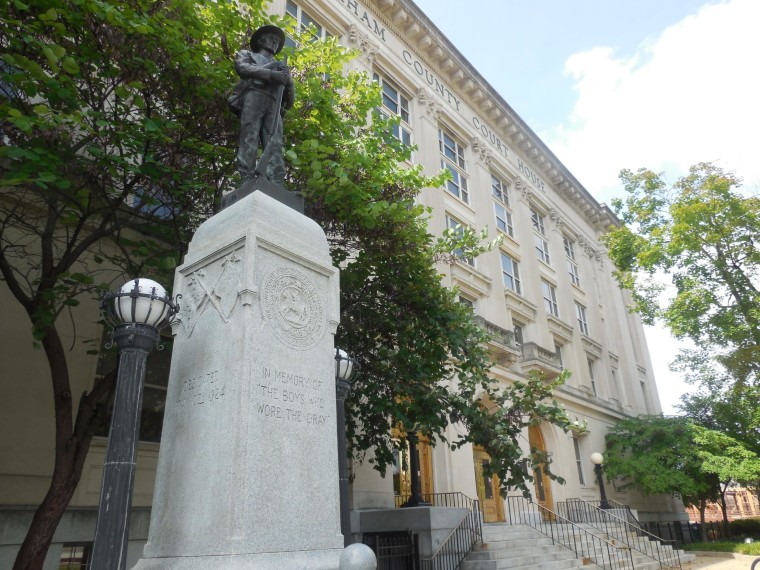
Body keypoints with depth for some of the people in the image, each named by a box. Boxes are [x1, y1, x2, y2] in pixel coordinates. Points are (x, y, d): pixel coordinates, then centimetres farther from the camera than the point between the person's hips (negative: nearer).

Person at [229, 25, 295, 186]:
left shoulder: (280, 66, 37)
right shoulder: (247, 54, 28)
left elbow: (290, 101, 26)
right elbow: (242, 67, 2)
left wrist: (287, 80, 6)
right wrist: (271, 74, -9)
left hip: (273, 107, 3)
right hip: (253, 97, -3)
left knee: (274, 146, -15)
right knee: (249, 140, -19)